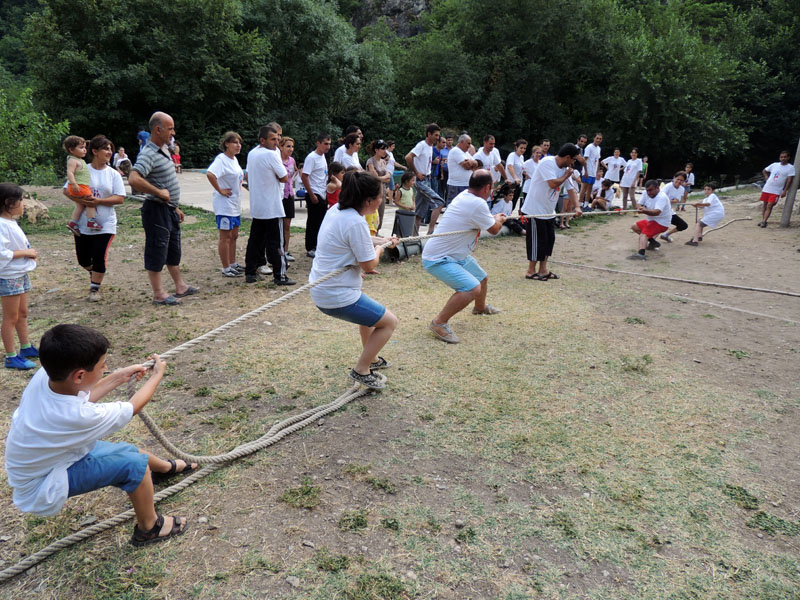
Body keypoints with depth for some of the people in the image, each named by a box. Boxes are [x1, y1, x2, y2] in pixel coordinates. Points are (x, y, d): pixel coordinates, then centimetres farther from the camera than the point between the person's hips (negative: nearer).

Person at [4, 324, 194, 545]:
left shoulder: (45, 376, -20)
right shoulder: (79, 418, -39)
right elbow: (134, 407, -19)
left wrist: (119, 377, 3)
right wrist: (157, 375, -4)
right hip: (41, 489, -8)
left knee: (128, 451, 17)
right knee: (134, 464, -16)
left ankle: (166, 467, 48)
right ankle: (149, 528, 7)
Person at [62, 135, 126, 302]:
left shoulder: (113, 174, 0)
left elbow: (120, 198, -6)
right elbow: (67, 190, 0)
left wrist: (99, 201, -18)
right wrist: (81, 200, -18)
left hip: (105, 225, -1)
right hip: (84, 224, 2)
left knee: (99, 257, -5)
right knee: (83, 258, 11)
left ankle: (95, 288, 13)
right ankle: (93, 273, 44)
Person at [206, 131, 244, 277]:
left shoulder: (234, 159, 11)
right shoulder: (221, 159, -17)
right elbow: (210, 174, -33)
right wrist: (220, 190, -25)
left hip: (235, 205, 9)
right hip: (225, 205, -9)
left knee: (234, 235, 17)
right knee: (225, 237, -1)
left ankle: (233, 264, 30)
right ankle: (226, 269, 7)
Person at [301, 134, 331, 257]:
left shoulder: (323, 156, 13)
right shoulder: (311, 157, -14)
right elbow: (304, 176, -19)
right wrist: (312, 195, -20)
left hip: (323, 195, 9)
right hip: (315, 196, -9)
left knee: (321, 222, 14)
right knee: (313, 223, -2)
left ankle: (317, 246, 24)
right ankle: (310, 249, 7)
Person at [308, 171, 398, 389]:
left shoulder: (336, 210, 5)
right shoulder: (355, 223, -25)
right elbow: (369, 265, -17)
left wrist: (382, 241, 24)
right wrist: (379, 250, 3)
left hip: (321, 289, 10)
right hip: (337, 297, -10)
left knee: (369, 312, 34)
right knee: (389, 322, 3)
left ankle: (371, 358, 46)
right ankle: (361, 370, 10)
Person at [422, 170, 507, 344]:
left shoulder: (464, 195, 2)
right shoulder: (478, 204, -25)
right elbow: (494, 229, -7)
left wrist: (495, 218, 24)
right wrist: (499, 219, 12)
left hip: (456, 254, 10)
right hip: (437, 259, -10)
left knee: (482, 278, 27)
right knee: (473, 288, -28)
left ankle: (480, 307, 58)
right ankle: (439, 323, -15)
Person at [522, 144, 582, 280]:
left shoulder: (565, 169, 7)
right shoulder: (547, 162, -19)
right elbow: (553, 183, -29)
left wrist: (577, 207, -5)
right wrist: (566, 175, -11)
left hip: (549, 211, 9)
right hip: (535, 209, -9)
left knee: (549, 239, 11)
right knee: (537, 241, -3)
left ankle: (543, 269, 22)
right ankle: (531, 271, 10)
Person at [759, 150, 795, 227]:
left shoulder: (790, 168, -3)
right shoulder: (774, 165, 8)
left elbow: (789, 180, -6)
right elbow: (765, 171, 24)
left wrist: (784, 191, -12)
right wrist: (767, 179, 9)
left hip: (776, 191, -4)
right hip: (766, 188, 4)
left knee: (769, 206, -11)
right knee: (764, 204, 7)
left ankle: (764, 221, -11)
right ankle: (763, 220, 14)